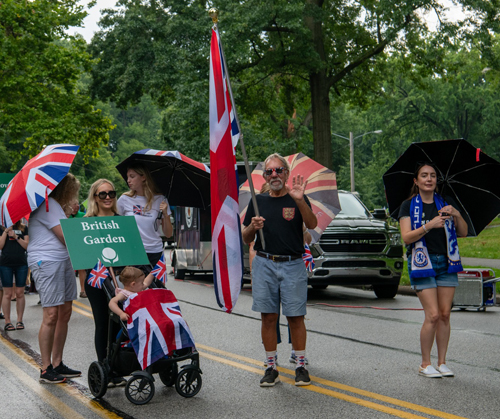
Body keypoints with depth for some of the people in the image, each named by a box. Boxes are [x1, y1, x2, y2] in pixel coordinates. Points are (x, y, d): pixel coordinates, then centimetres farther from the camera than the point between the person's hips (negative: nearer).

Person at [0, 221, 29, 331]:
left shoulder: (24, 228, 7)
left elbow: (27, 246, 1)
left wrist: (16, 237, -11)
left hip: (21, 263, 1)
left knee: (20, 293, 3)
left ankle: (20, 320, 10)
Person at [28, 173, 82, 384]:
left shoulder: (56, 206, 23)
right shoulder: (47, 205, -11)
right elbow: (65, 237, -15)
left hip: (63, 261, 10)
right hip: (47, 262, -10)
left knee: (64, 313, 8)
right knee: (51, 315, -9)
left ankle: (57, 364, 15)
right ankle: (46, 369, -4)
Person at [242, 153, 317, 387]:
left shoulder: (297, 199, 2)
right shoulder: (258, 202, 11)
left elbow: (312, 225, -15)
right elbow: (245, 239, 14)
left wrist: (300, 201, -31)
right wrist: (252, 227, -9)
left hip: (292, 265, -2)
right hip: (264, 264, 2)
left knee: (296, 317, -2)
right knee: (268, 317, 3)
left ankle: (301, 366, 8)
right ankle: (271, 368, 10)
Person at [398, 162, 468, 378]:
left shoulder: (446, 203, 10)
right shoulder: (408, 206, 1)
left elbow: (463, 232, 7)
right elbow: (406, 237, -10)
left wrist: (456, 215, -12)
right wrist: (429, 225, -24)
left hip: (446, 263, 4)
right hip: (422, 263, -3)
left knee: (445, 314, 0)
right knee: (433, 315, -11)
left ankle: (442, 363, 9)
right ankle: (425, 364, 1)